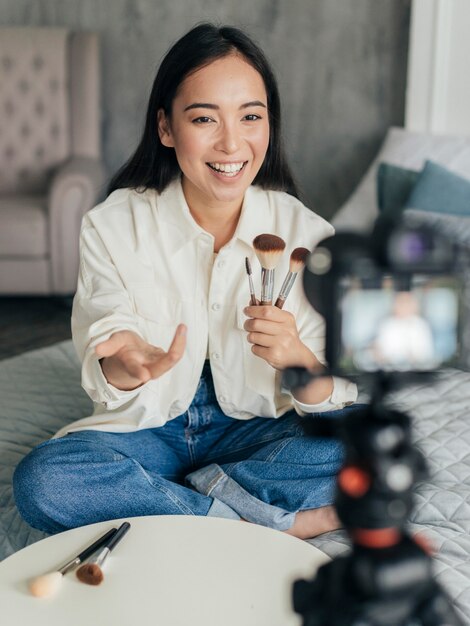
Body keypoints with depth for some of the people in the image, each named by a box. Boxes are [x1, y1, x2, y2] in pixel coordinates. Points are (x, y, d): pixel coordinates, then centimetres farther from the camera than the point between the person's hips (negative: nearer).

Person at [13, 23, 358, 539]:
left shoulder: (306, 234, -10)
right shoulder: (111, 228, -11)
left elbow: (330, 397, -11)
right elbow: (106, 387, -13)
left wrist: (297, 357, -35)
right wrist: (125, 365, -37)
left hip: (254, 431, 0)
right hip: (148, 431, 1)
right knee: (39, 481, -29)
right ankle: (281, 521, -18)